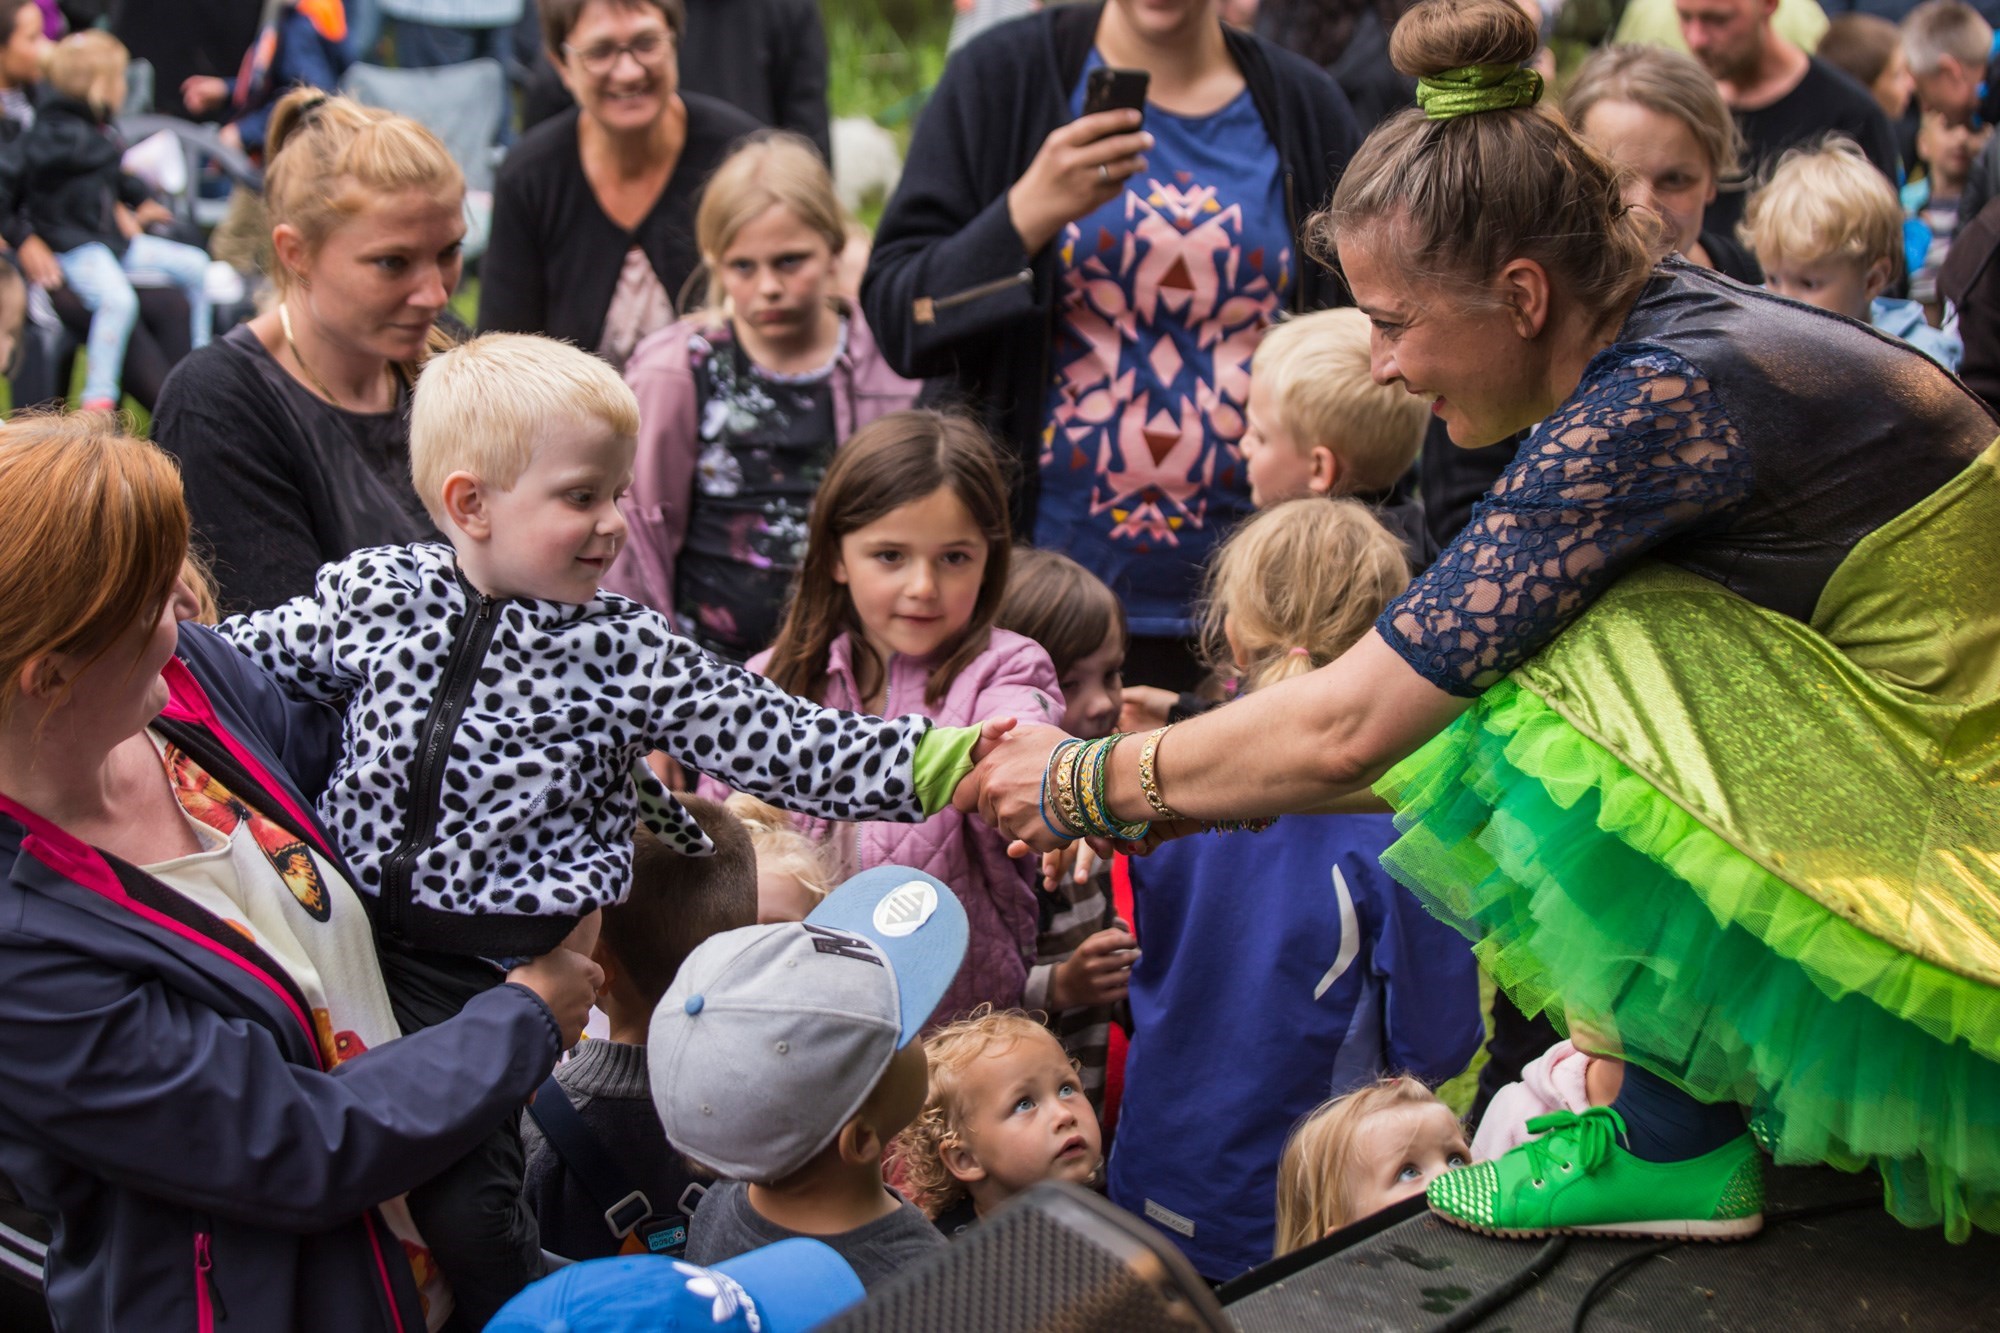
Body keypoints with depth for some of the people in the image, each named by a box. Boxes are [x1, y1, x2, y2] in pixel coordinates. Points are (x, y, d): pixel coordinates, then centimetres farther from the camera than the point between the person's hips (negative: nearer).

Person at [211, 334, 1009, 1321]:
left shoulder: (623, 651, -3)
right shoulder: (370, 593, 0)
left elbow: (776, 741, -7)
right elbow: (234, 662, 16)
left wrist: (938, 761, -16)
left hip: (502, 974, -3)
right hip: (350, 933, 3)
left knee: (460, 1194, -11)